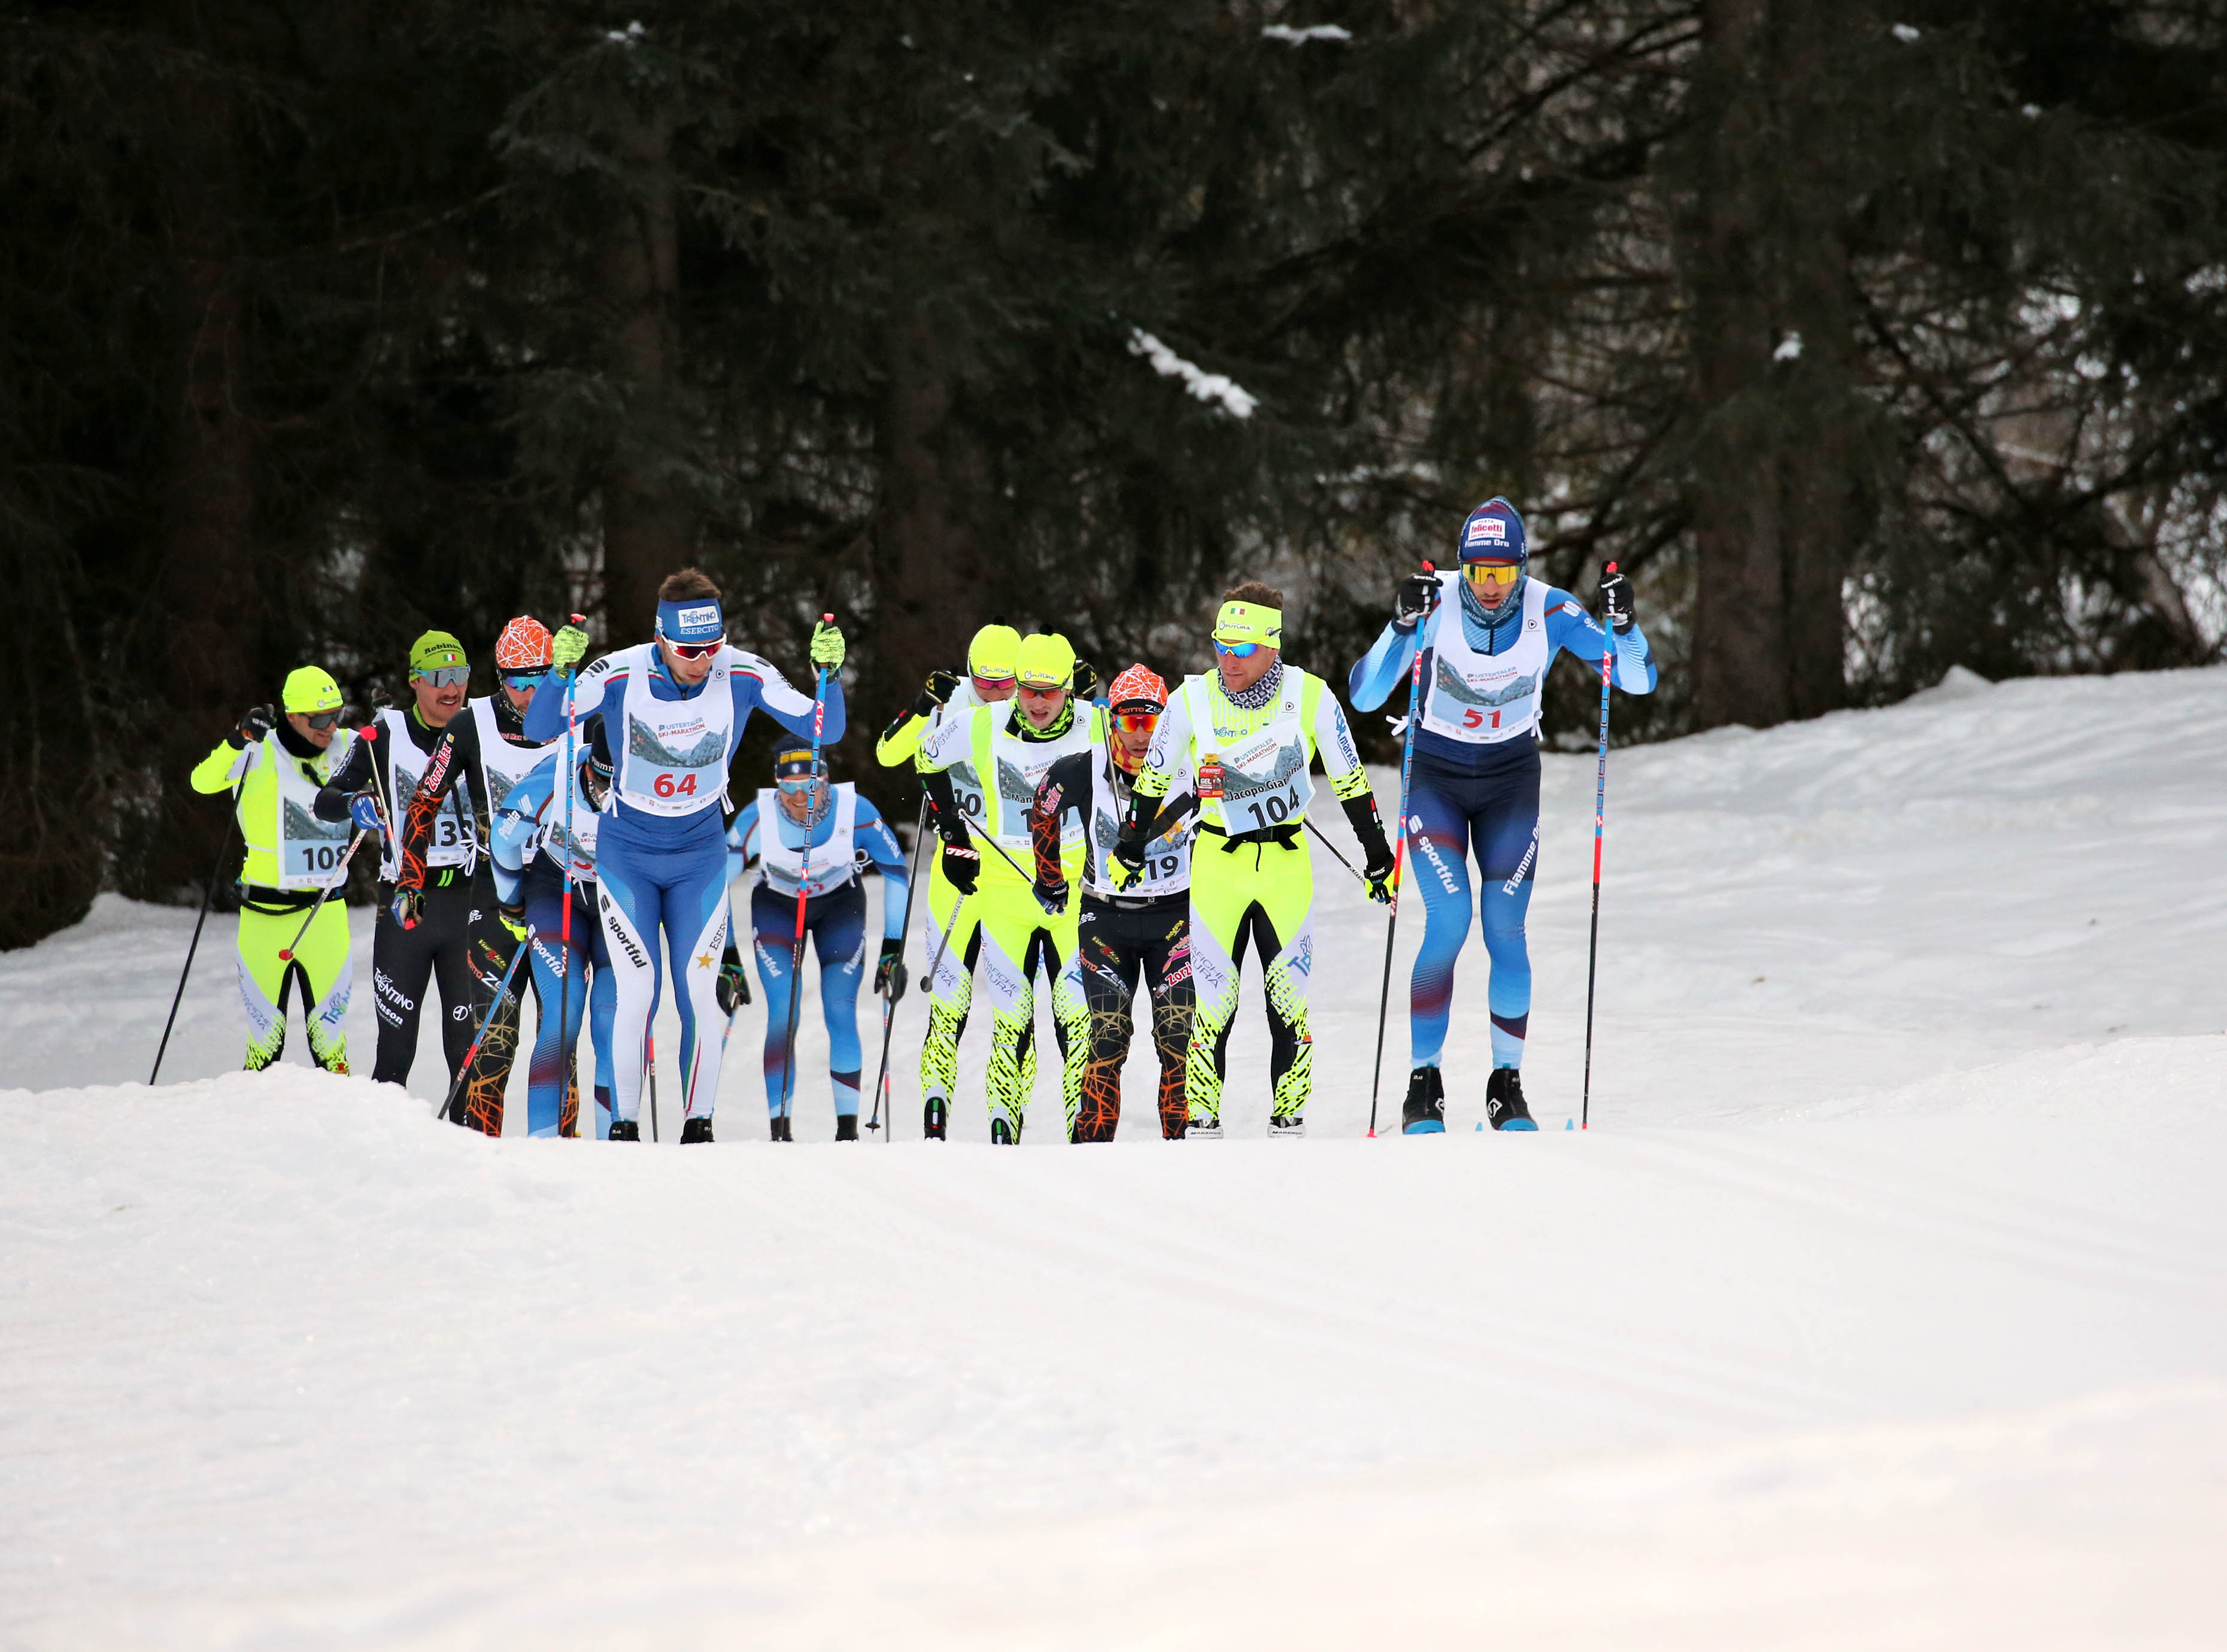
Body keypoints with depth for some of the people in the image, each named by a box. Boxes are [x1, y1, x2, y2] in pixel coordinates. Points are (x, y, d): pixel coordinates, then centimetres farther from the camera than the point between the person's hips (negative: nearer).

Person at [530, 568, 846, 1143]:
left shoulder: (743, 676, -15)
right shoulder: (621, 676, -20)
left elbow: (824, 730, -10)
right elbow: (538, 730, -19)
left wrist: (829, 673, -28)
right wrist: (561, 672, -37)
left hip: (700, 857, 1)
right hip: (626, 853, -1)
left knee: (699, 993, -4)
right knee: (637, 992, -7)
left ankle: (699, 1126, 5)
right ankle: (624, 1127, 3)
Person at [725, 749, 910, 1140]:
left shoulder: (855, 811, -30)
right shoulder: (759, 818, -30)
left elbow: (896, 872, -16)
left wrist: (894, 952, -16)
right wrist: (727, 961, -19)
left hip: (839, 905, 0)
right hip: (776, 906, 0)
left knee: (840, 1011, -13)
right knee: (782, 1015, -14)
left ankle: (848, 1130, -4)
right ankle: (780, 1133, -8)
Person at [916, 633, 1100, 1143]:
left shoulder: (1097, 727, -9)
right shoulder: (981, 728, -7)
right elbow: (929, 758, 14)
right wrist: (952, 834, 13)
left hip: (1076, 890, -1)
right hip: (1003, 887, 1)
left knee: (1078, 1015, -8)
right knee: (1011, 1018, 0)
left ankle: (1085, 1127, -4)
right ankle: (1003, 1129, 8)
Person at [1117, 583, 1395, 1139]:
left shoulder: (1311, 697, -9)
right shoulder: (1192, 698, -8)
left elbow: (1350, 780, 3)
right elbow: (1153, 780, 6)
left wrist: (1378, 855, 7)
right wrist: (1129, 850, 9)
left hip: (1287, 862, 0)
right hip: (1217, 861, 0)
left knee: (1290, 998, 2)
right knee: (1213, 998, -3)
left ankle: (1288, 1118, 10)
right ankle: (1202, 1119, 4)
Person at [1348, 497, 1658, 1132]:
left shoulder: (1549, 611, -17)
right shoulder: (1435, 605, -21)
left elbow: (1640, 681, -13)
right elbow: (1364, 695, -27)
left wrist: (1623, 623, -33)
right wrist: (1403, 625, -41)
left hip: (1511, 781, 2)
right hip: (1434, 775, -1)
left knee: (1505, 929, -5)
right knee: (1450, 920, -14)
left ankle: (1507, 1086, 10)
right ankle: (1423, 1086, -4)